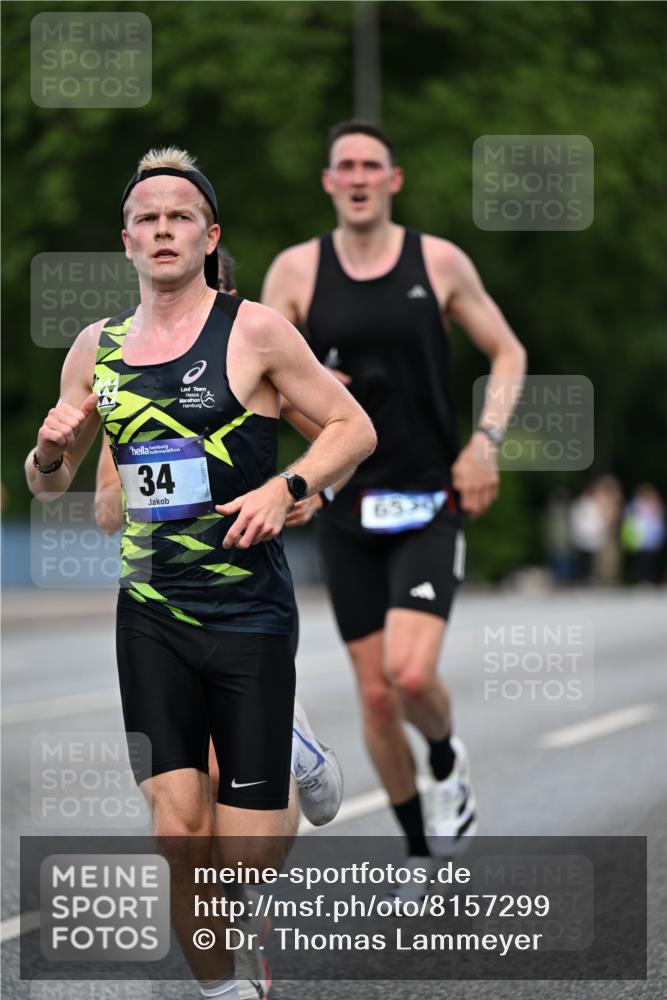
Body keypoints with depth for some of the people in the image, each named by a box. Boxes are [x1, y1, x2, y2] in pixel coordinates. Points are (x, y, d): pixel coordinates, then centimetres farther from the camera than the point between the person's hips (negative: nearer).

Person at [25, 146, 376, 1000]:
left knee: (246, 851, -1)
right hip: (150, 614, 3)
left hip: (250, 614, -3)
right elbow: (48, 482, 18)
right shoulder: (95, 349, 7)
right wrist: (49, 452, -5)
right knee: (178, 834, -3)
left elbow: (355, 428, -2)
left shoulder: (253, 332, -5)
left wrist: (285, 488, -18)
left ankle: (292, 764, 33)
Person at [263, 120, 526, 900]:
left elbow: (507, 352, 8)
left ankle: (448, 763, 15)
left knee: (412, 674, -20)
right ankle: (420, 853, 23)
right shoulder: (296, 271, 1)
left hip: (430, 504, -2)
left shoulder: (440, 262, -1)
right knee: (375, 696, 5)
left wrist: (486, 439, -6)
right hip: (346, 509, 2)